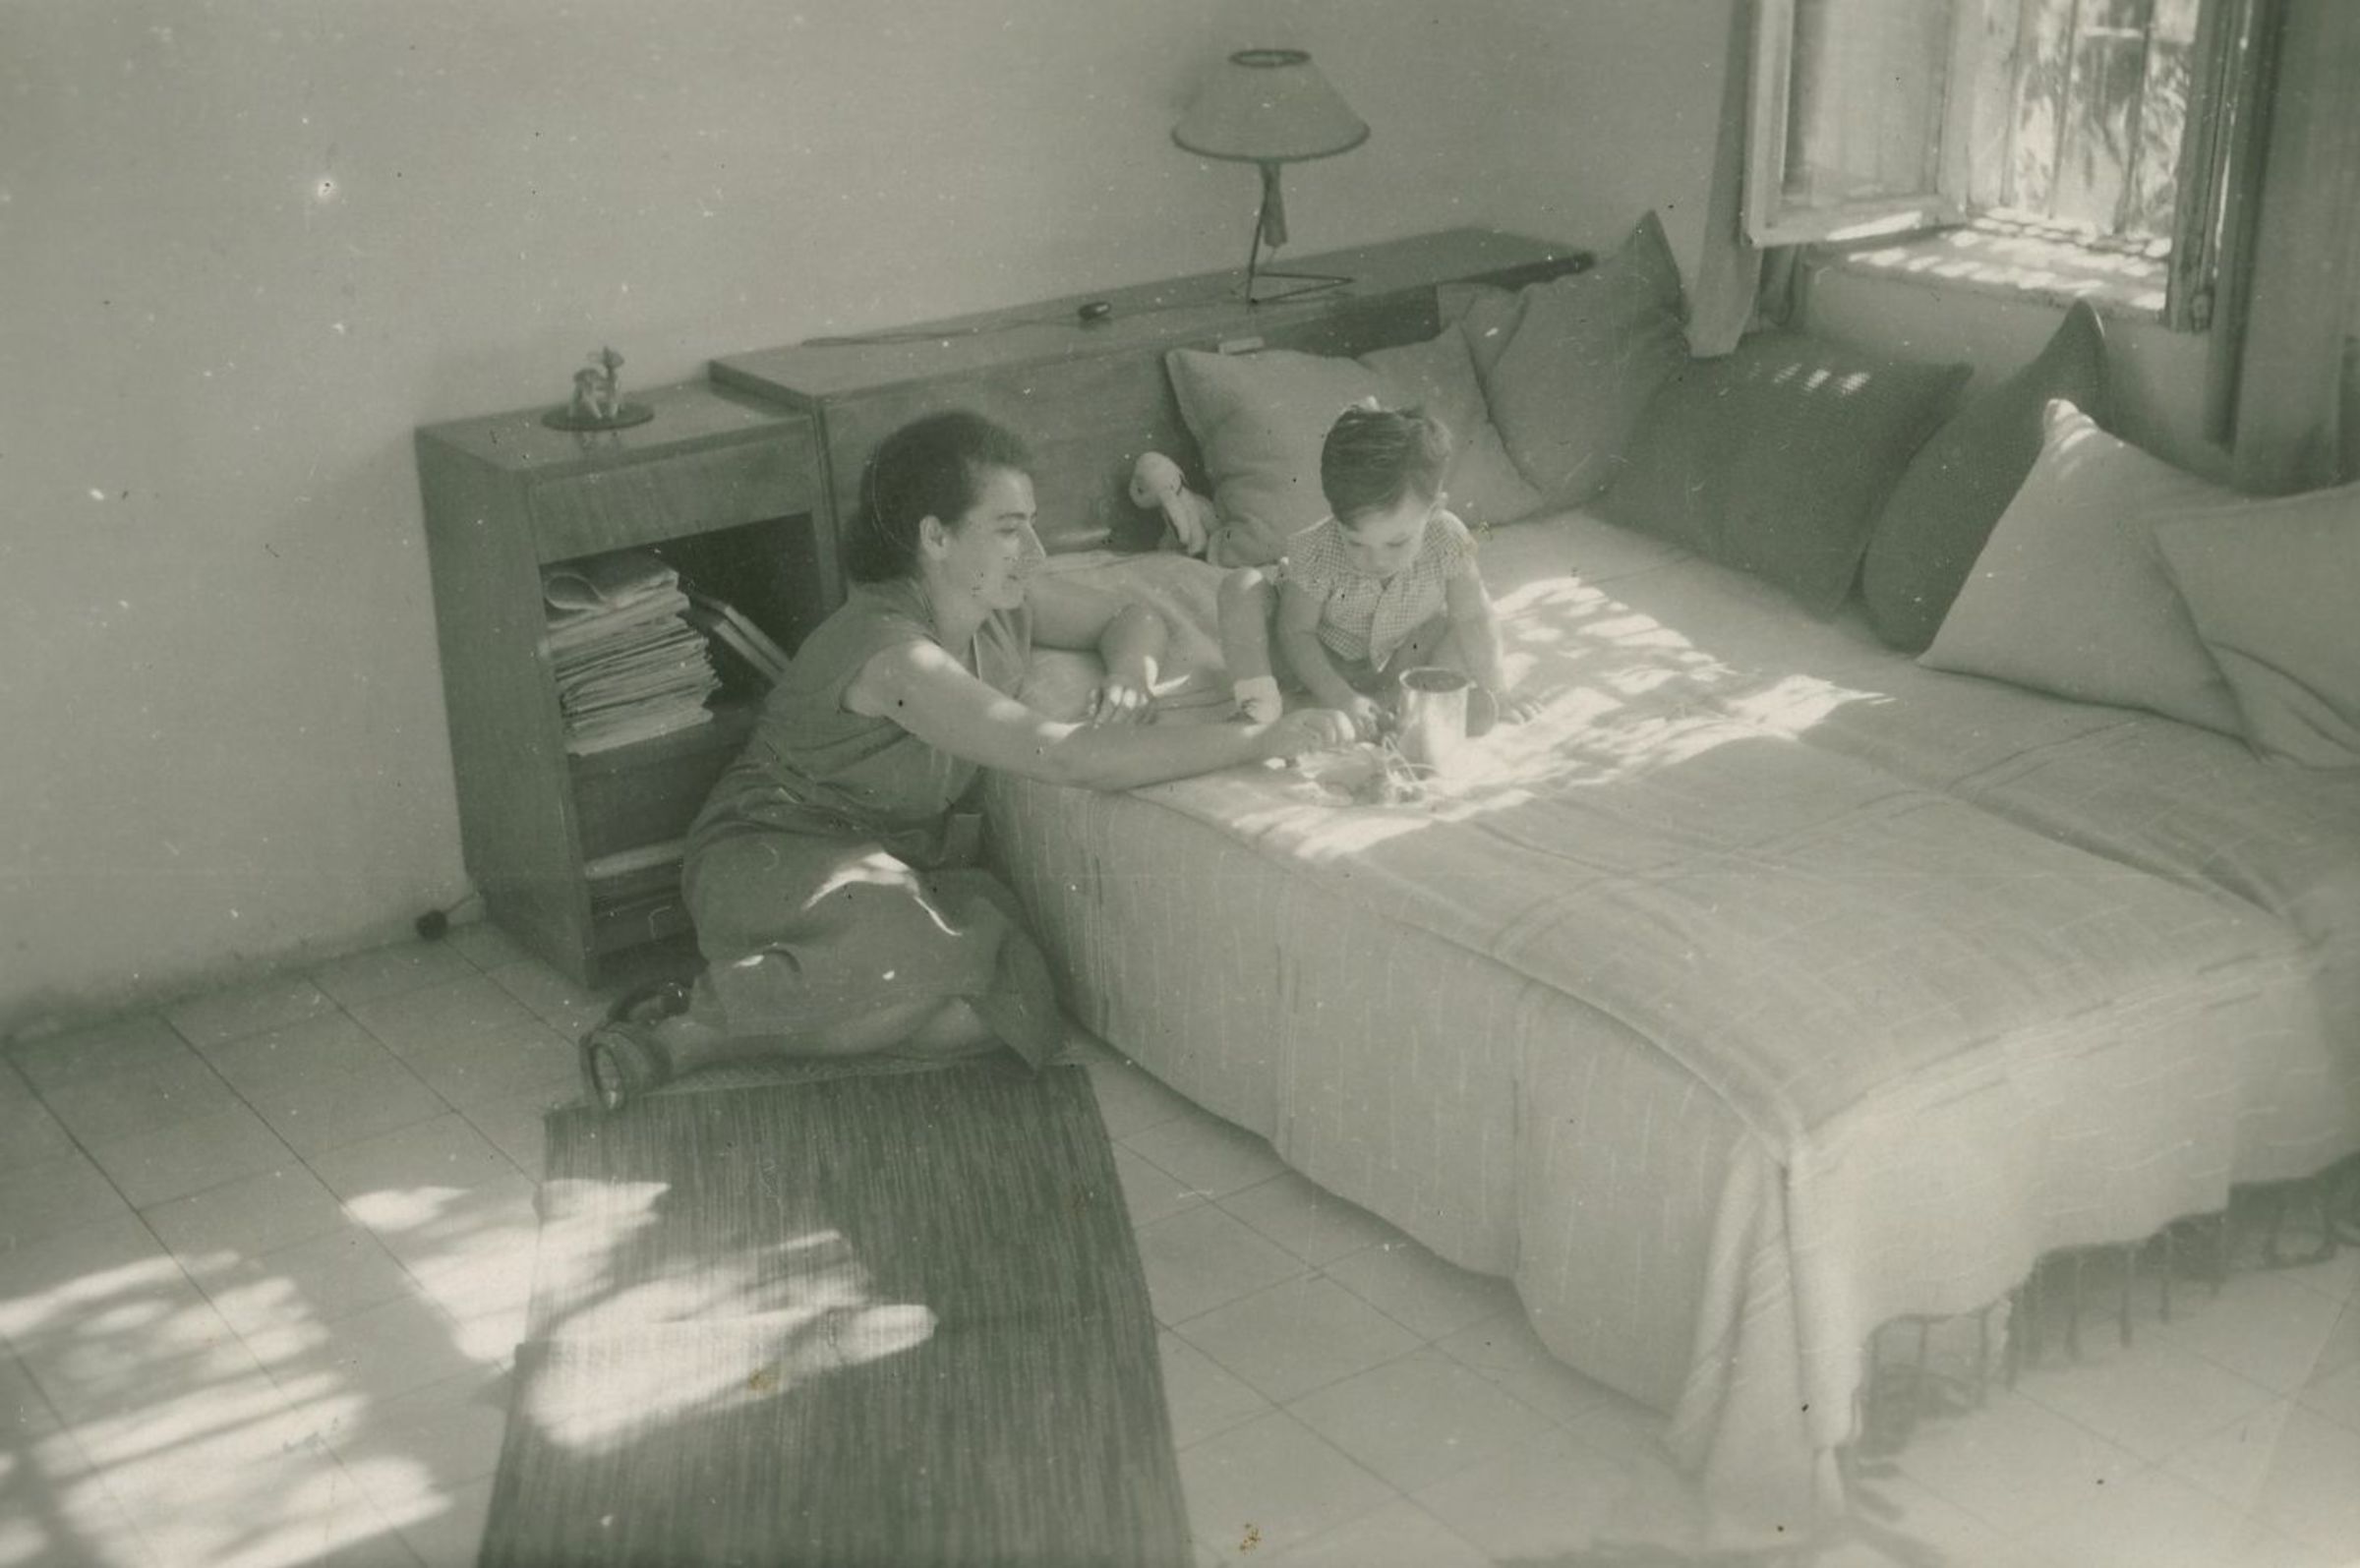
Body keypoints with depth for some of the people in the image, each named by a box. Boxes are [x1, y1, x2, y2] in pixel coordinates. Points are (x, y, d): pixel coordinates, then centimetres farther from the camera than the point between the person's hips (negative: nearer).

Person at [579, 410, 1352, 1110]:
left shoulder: (1005, 603, -3)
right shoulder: (890, 652, -29)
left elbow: (1132, 617, 16)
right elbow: (1071, 755, -38)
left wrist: (1129, 675, -10)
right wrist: (1261, 738, -40)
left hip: (904, 859, 8)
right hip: (773, 852, -8)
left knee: (1004, 1001, -21)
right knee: (922, 949, -40)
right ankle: (695, 1016, -18)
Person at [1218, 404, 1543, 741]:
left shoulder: (1447, 542, -30)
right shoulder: (1316, 553, -34)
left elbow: (1472, 618, -17)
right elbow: (1296, 632, -25)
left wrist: (1493, 690, -11)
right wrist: (1340, 698, -35)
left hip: (1402, 656, 2)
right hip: (1324, 655, -2)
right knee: (1242, 586, -26)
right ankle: (1257, 700, -33)